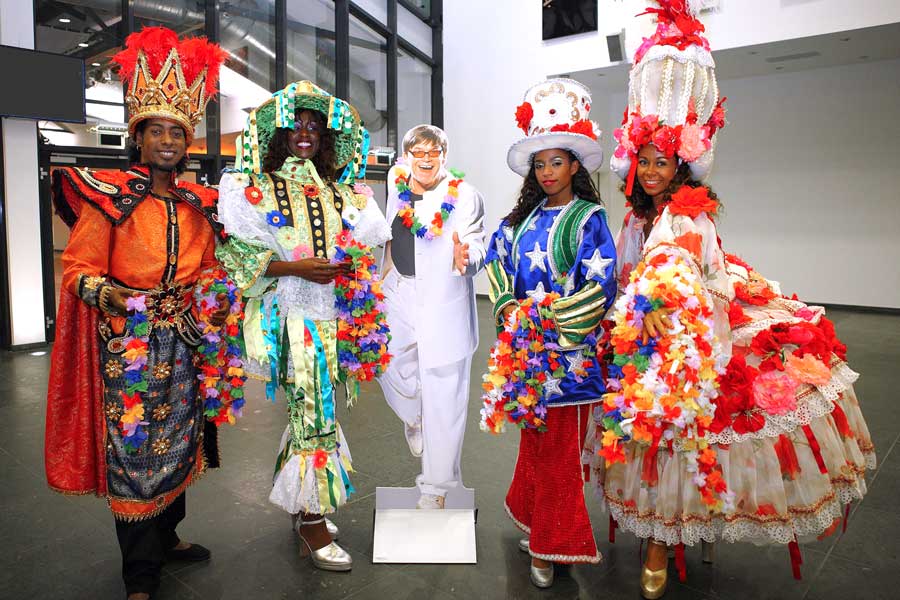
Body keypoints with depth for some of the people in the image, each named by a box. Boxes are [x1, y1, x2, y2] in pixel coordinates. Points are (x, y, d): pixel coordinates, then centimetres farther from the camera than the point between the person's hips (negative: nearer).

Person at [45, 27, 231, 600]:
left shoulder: (198, 203, 9)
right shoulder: (109, 197, -5)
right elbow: (78, 267, -8)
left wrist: (216, 296, 0)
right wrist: (107, 294, -27)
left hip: (182, 342, 5)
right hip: (127, 343, -5)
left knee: (177, 438, 14)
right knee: (132, 447, 0)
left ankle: (167, 537, 35)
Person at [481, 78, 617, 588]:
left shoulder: (588, 219, -5)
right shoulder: (522, 219, 11)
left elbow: (600, 286, -12)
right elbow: (498, 264, 12)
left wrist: (553, 326, -15)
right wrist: (510, 311, -4)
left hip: (568, 350, -5)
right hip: (525, 346, 5)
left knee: (559, 447, 1)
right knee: (536, 439, 15)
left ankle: (550, 545, 17)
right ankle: (538, 527, 33)